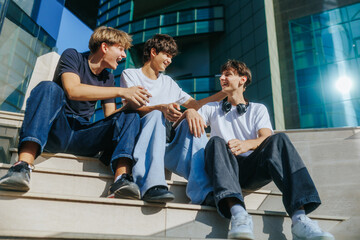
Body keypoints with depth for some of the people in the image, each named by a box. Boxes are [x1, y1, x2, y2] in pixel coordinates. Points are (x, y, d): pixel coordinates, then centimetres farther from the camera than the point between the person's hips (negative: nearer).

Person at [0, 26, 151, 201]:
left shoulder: (108, 78, 18)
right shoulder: (72, 56, 3)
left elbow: (110, 116, 11)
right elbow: (73, 90, -17)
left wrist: (131, 104, -9)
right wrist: (121, 92, -18)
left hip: (83, 137, 4)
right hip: (55, 131, -4)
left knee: (131, 116, -14)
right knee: (48, 87, -29)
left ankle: (122, 177, -40)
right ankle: (23, 166, -44)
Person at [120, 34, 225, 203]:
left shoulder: (169, 83, 28)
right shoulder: (130, 75, 11)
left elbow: (195, 104, 25)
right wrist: (161, 108, -27)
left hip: (165, 142, 4)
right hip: (140, 137, -3)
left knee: (192, 122, -25)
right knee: (156, 114, -33)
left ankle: (203, 190, -43)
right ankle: (151, 185, -50)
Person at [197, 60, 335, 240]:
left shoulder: (258, 109, 20)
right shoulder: (211, 108, 25)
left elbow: (266, 137, 0)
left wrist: (246, 144, -25)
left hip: (252, 168, 0)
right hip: (226, 169, 1)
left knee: (278, 139, -26)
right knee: (216, 142, -30)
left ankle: (299, 218, -43)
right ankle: (238, 212, -52)